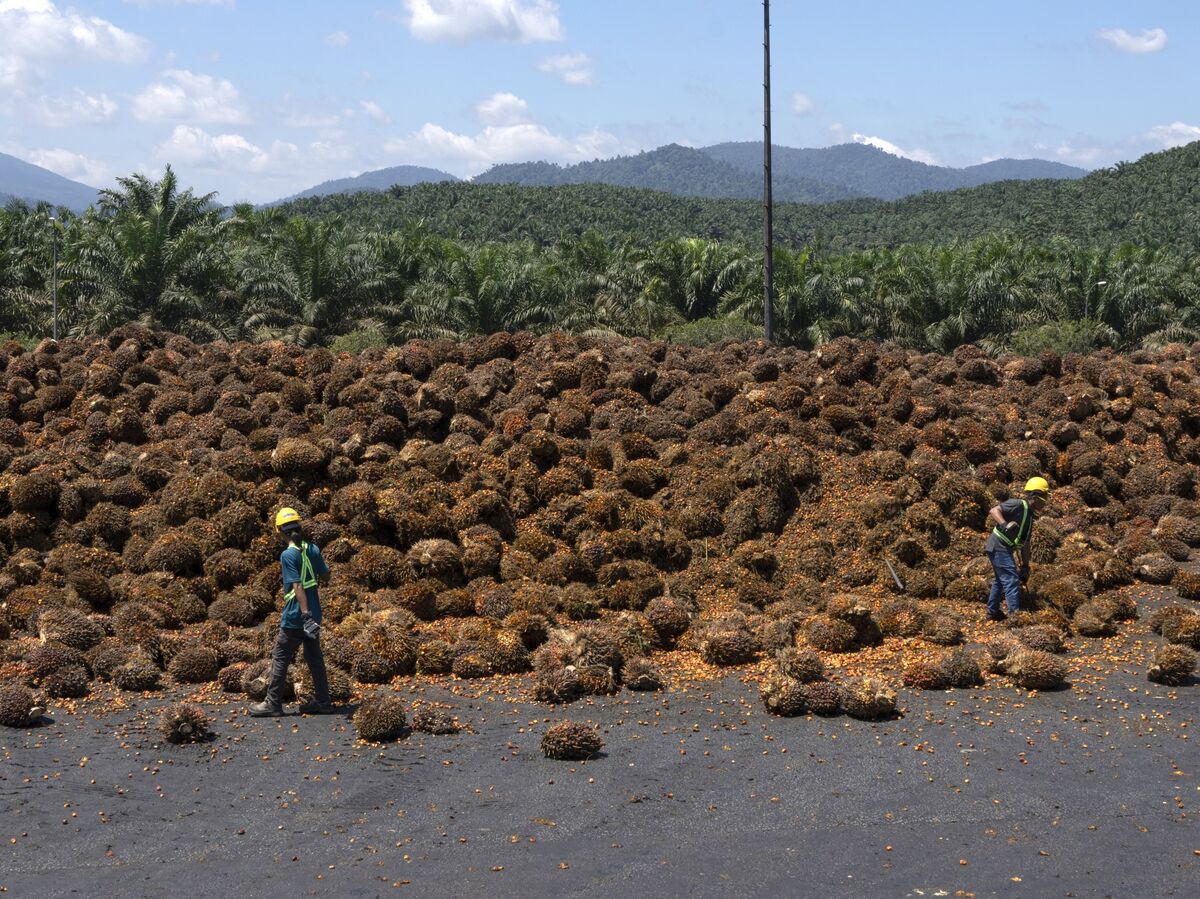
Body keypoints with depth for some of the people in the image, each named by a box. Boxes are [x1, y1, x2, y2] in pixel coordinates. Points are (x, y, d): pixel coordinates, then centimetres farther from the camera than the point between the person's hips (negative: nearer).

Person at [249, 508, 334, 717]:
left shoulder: (288, 555, -16)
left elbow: (298, 586, -22)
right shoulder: (312, 549, 3)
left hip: (295, 617, -7)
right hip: (314, 614, 7)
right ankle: (322, 701, 18)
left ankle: (273, 703, 7)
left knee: (280, 658, 3)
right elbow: (326, 576, 11)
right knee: (314, 657, 14)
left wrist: (305, 614, -26)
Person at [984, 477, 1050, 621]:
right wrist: (1005, 525, -39)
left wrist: (1025, 566, 18)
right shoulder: (1018, 505, -13)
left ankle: (993, 611, 36)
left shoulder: (1029, 515, 16)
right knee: (1011, 581, -13)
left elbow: (1025, 544, 19)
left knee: (1001, 580, 23)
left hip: (1005, 549, 11)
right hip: (999, 547, -11)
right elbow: (994, 511, -24)